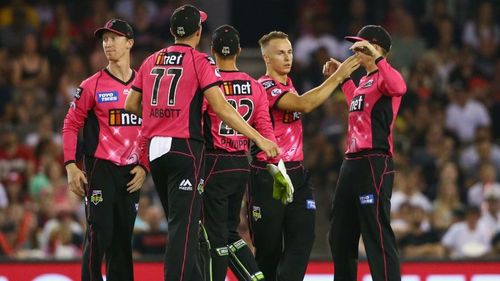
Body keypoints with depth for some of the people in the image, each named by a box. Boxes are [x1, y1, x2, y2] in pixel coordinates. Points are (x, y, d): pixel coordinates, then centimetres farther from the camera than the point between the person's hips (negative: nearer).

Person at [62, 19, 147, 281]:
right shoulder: (92, 86, -2)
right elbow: (71, 125, 0)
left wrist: (144, 166, 3)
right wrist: (71, 166, -8)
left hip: (132, 172, 4)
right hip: (101, 169, -4)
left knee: (123, 238, 9)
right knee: (100, 234, -12)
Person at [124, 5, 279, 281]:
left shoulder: (151, 61, 12)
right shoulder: (199, 61, -5)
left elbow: (131, 105, 16)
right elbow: (221, 108, -13)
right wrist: (259, 139, -12)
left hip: (155, 150, 6)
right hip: (185, 148, -6)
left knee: (178, 223, 17)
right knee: (184, 226, -7)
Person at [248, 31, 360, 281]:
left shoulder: (288, 84, 15)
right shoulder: (265, 87, -14)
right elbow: (304, 104, -27)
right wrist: (338, 76, -25)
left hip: (296, 173, 8)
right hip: (268, 174, -8)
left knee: (302, 237, -8)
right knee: (269, 244, 0)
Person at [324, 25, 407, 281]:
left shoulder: (384, 76, -8)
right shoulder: (364, 81, 20)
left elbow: (399, 88, -33)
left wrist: (376, 58, -36)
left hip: (374, 163, -10)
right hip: (352, 162, 10)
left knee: (377, 233, -14)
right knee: (340, 235, 15)